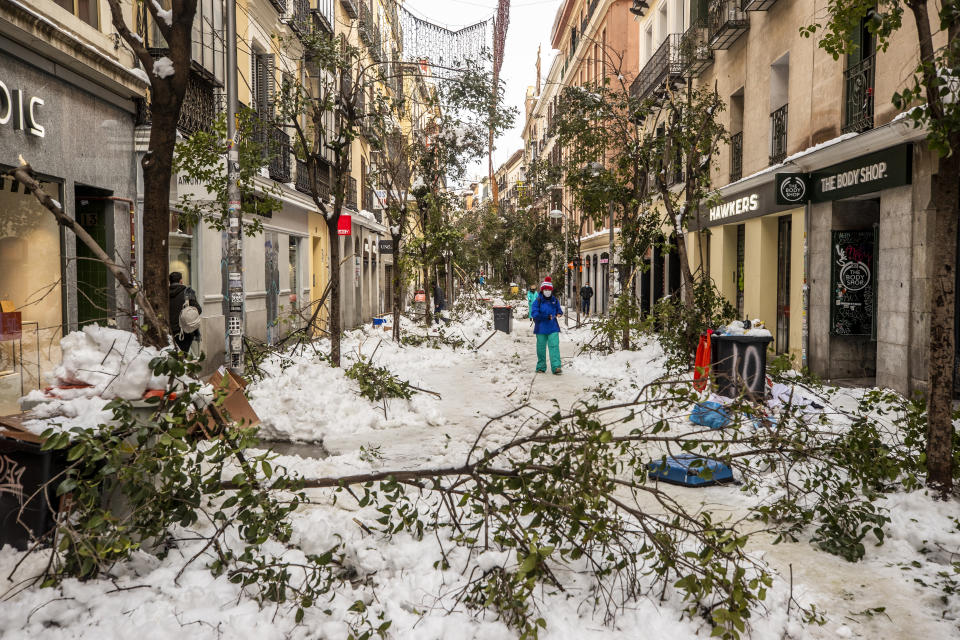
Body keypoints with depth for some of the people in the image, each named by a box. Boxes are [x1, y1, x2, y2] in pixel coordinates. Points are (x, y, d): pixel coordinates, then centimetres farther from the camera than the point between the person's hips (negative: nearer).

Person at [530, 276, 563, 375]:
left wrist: (559, 314, -3)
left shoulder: (554, 301, 9)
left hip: (553, 328, 2)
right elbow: (534, 314, -12)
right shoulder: (538, 301, -3)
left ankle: (556, 367, -16)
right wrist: (546, 317, -20)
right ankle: (541, 367, 21)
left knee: (554, 346, -10)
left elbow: (559, 310, 22)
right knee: (541, 348, 7)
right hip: (541, 329, -2)